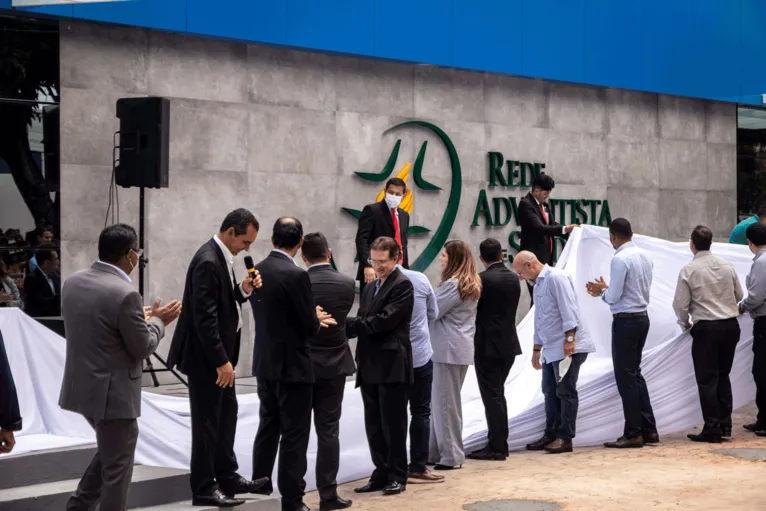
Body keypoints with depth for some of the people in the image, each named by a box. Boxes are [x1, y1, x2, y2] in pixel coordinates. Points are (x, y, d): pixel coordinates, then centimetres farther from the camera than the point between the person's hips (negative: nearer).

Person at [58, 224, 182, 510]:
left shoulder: (72, 283, 3)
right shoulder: (125, 294, -22)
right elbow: (142, 348, -14)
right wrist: (158, 321, 3)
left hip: (82, 388, 8)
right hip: (112, 394, -8)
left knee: (109, 453, 26)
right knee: (116, 469, 5)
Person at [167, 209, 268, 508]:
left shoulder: (221, 257, 9)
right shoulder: (208, 261, -22)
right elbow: (204, 317, -25)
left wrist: (243, 290, -2)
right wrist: (221, 361, -23)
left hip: (219, 355, 10)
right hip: (206, 357, -10)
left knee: (226, 415, 16)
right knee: (207, 421, -1)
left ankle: (227, 476, 27)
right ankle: (204, 489, 8)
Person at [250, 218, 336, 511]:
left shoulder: (257, 271, 4)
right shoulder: (296, 275, -19)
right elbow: (309, 327, -16)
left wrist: (314, 320, 16)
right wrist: (316, 319, 7)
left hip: (265, 365, 7)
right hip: (292, 366, -7)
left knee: (268, 428, 17)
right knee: (294, 434, 0)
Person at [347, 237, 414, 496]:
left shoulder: (402, 285, -7)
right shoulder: (369, 288, 19)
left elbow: (384, 320, -17)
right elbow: (364, 325, 12)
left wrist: (347, 323, -16)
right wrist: (346, 328, -8)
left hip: (392, 365, -8)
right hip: (370, 366, 8)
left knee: (393, 423, 0)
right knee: (374, 425, 10)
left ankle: (397, 476, 9)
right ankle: (382, 473, 19)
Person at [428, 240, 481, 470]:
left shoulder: (452, 284, -15)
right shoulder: (471, 285, 15)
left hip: (448, 349, -10)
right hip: (462, 348, 10)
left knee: (445, 401, -4)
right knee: (446, 401, 13)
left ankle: (451, 456, 1)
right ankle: (440, 451, 19)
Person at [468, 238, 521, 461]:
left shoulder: (483, 279, -15)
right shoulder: (514, 278, 6)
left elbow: (473, 308, -10)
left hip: (488, 345, -7)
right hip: (509, 343, 7)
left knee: (491, 395, -2)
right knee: (497, 394, 17)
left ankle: (497, 447, 0)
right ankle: (499, 443, 21)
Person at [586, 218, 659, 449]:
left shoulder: (619, 259, -18)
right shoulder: (645, 256, 8)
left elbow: (614, 297, -18)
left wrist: (601, 291, 4)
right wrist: (606, 290, 14)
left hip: (626, 321, -8)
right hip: (642, 317, 8)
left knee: (626, 377, 0)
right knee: (635, 374, 17)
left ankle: (633, 434, 5)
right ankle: (648, 429, 19)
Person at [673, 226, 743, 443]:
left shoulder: (689, 271, -10)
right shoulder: (727, 266, 2)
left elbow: (680, 305, -8)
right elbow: (739, 296, 12)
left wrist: (685, 324, 11)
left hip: (706, 328, -4)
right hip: (730, 326, 4)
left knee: (707, 379, 2)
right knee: (723, 376, 17)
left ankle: (712, 429, 2)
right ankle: (725, 424, 18)